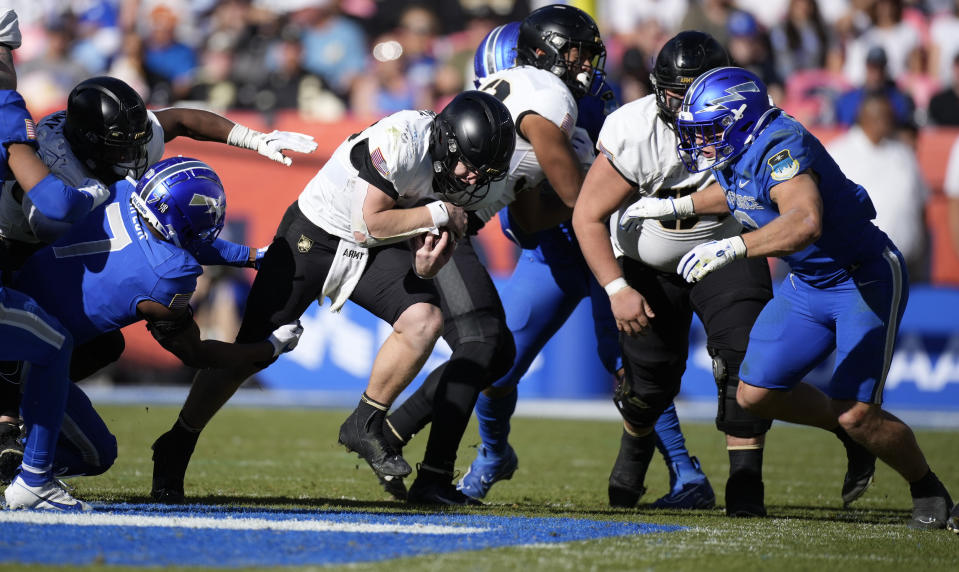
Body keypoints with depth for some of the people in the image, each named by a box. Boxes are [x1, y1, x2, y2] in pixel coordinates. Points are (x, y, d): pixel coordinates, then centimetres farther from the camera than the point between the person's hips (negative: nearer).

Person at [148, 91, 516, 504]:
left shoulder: (469, 175, -10)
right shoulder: (401, 140, -32)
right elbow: (370, 225, -27)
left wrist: (428, 261, -21)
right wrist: (437, 214, -24)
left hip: (375, 251, 6)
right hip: (315, 235, -6)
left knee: (424, 320, -19)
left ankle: (365, 425, 0)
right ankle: (175, 449, 14)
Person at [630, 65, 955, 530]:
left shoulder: (780, 146, -27)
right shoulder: (735, 157, 0)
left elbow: (806, 221, -45)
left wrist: (732, 248, -51)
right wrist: (677, 207, 27)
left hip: (866, 280, -9)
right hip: (809, 283, 9)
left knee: (855, 414, -15)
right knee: (756, 395, 4)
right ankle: (858, 435, 25)